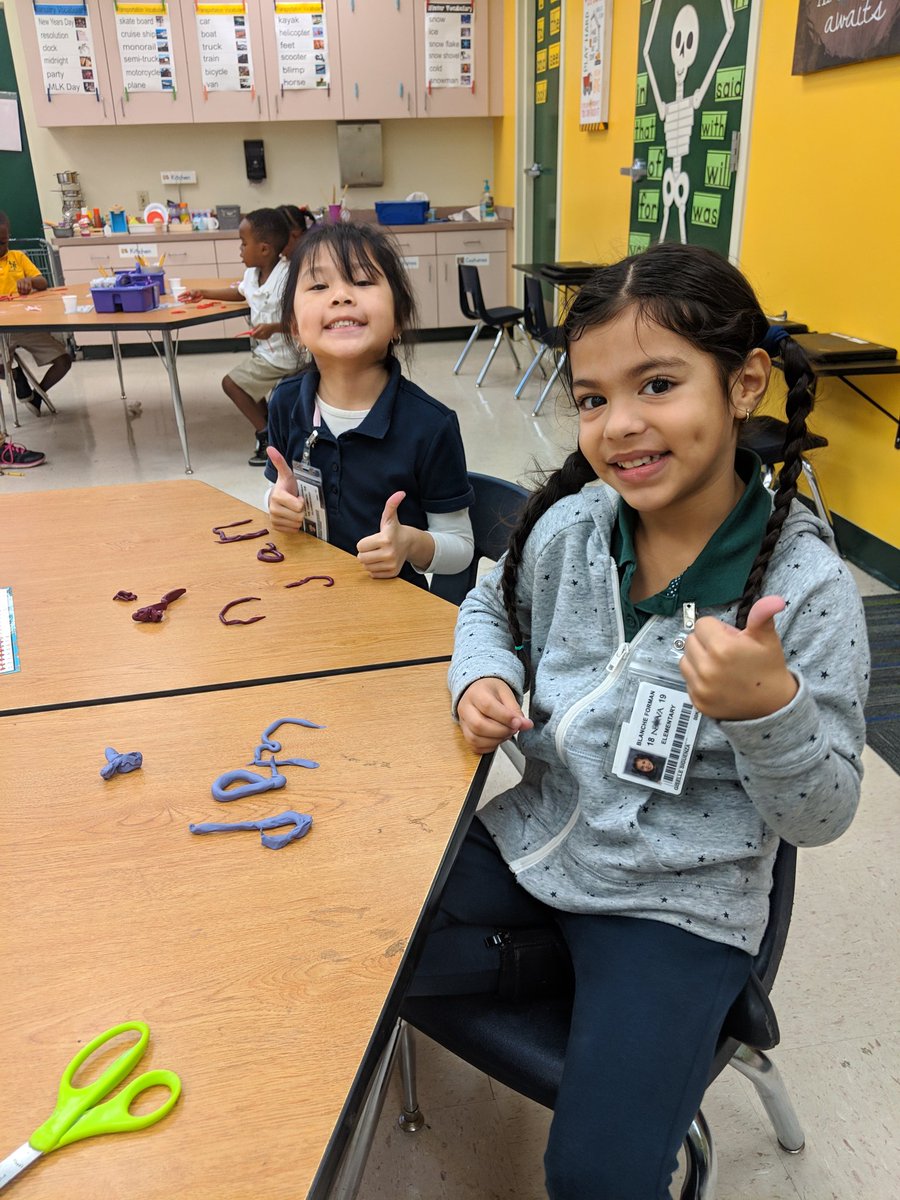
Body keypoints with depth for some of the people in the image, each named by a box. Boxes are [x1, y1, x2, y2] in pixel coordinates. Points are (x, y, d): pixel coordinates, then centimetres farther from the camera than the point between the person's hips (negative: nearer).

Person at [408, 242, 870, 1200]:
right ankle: (571, 959, 11)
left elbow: (821, 816, -12)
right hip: (533, 842, 5)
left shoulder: (807, 587, -19)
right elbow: (490, 607, 13)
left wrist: (769, 708, -32)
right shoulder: (570, 527, -9)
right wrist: (483, 678, -8)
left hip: (677, 904, -4)